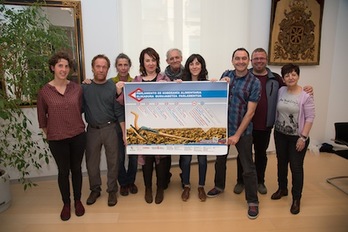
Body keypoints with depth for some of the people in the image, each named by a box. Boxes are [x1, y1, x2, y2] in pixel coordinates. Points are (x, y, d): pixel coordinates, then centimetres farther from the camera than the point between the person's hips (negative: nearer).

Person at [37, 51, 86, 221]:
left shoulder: (77, 88, -3)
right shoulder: (44, 91, -7)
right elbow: (42, 117, 2)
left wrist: (76, 126, 6)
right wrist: (49, 134, 6)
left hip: (78, 136, 2)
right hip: (57, 139, -1)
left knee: (76, 169, 15)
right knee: (63, 171, 13)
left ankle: (78, 200, 35)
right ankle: (66, 203, 33)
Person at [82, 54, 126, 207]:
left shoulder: (113, 87, -4)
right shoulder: (84, 87, 0)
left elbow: (119, 111, -4)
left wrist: (124, 132, -8)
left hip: (110, 129, -1)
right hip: (92, 130, 2)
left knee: (113, 161, 7)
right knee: (91, 162, 12)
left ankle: (112, 191, 26)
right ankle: (95, 189, 33)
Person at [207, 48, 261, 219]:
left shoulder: (254, 82, -10)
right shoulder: (226, 75, 3)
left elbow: (250, 112, -13)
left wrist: (237, 135, -15)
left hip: (242, 130, -4)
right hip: (222, 127, 5)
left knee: (248, 167, 4)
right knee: (220, 159, 20)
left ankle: (252, 201, 22)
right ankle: (219, 186, 44)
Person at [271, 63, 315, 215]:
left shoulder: (305, 95, -12)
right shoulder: (280, 91, 1)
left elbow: (310, 117, -12)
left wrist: (303, 137, -15)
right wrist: (276, 128, 9)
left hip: (297, 137, -4)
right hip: (280, 134, 5)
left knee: (296, 167, 1)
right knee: (281, 163, 16)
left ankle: (296, 199, 18)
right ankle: (282, 189, 37)